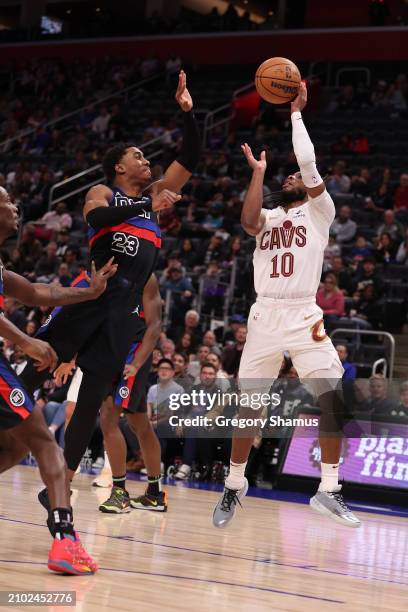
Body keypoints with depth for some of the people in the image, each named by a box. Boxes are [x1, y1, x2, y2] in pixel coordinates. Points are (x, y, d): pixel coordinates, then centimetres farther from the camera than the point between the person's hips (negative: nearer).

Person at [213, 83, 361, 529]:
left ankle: (328, 490, -9)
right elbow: (247, 220, -8)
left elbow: (308, 163, -5)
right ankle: (235, 484, 20)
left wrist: (296, 112, 1)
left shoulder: (318, 212, 9)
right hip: (265, 316, 2)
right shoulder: (267, 218, 17)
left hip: (304, 315, -2)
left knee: (333, 397, -15)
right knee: (248, 404, 4)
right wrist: (259, 171, -3)